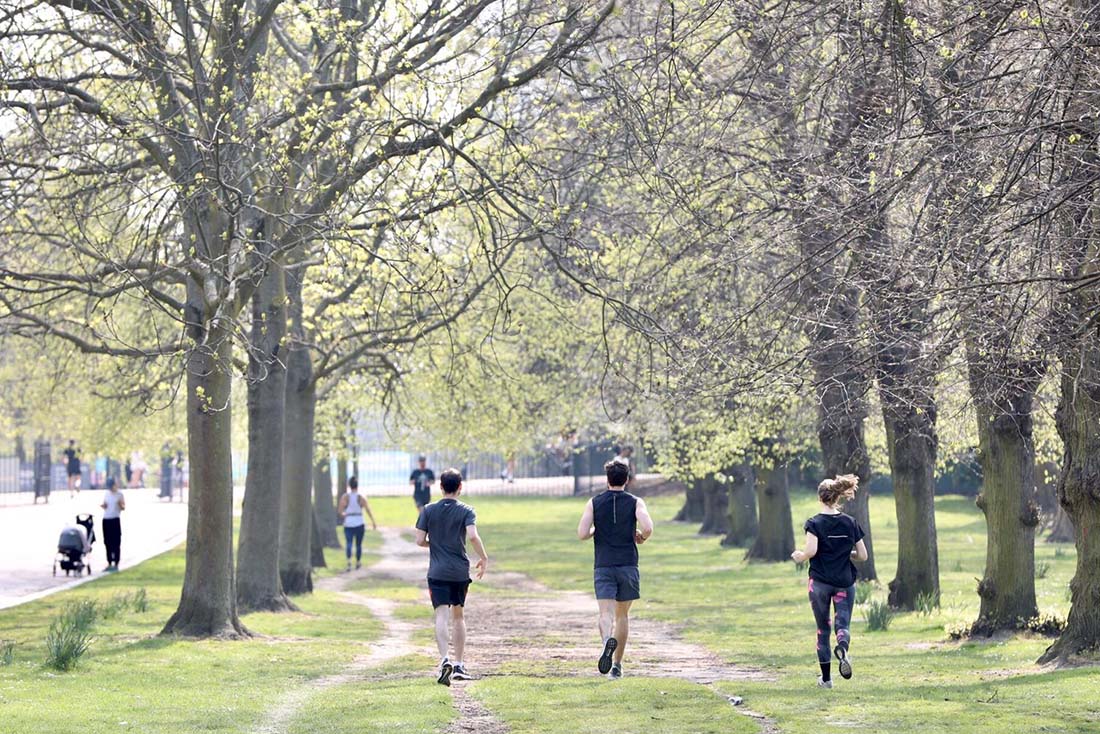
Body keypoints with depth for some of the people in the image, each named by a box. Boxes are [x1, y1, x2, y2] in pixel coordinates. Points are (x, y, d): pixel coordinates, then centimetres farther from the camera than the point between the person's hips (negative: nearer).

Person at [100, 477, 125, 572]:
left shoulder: (119, 494, -1)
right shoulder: (106, 494, 13)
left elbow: (123, 507, -1)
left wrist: (120, 504, -22)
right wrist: (103, 506, -2)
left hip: (115, 519, -5)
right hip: (106, 519, 5)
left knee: (116, 543, -5)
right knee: (108, 543, 6)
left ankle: (116, 564, -3)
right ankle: (109, 564, 12)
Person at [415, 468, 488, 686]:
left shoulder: (428, 510, 2)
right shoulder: (466, 511, -2)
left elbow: (420, 541, -1)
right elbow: (472, 536, -17)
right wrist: (484, 558, -4)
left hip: (437, 572, -1)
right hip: (461, 571, 1)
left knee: (441, 616, -8)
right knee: (458, 615, 16)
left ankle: (445, 659, -29)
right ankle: (459, 665, 18)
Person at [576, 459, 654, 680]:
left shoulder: (594, 503, 3)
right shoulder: (635, 502, 0)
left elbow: (582, 533, -6)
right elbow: (647, 528, -15)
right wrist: (641, 538, 7)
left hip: (603, 566, -1)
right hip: (628, 565, 1)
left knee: (606, 613, -10)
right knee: (623, 615, 14)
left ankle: (608, 640, -43)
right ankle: (617, 665, 16)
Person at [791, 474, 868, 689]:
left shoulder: (815, 523, -7)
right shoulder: (850, 523, 3)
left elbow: (811, 551, -21)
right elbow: (863, 556, 5)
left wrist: (799, 557, 0)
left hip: (820, 582, -1)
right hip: (845, 583, 1)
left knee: (823, 629, 11)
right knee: (843, 624, 2)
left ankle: (826, 678, 13)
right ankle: (842, 648, -35)